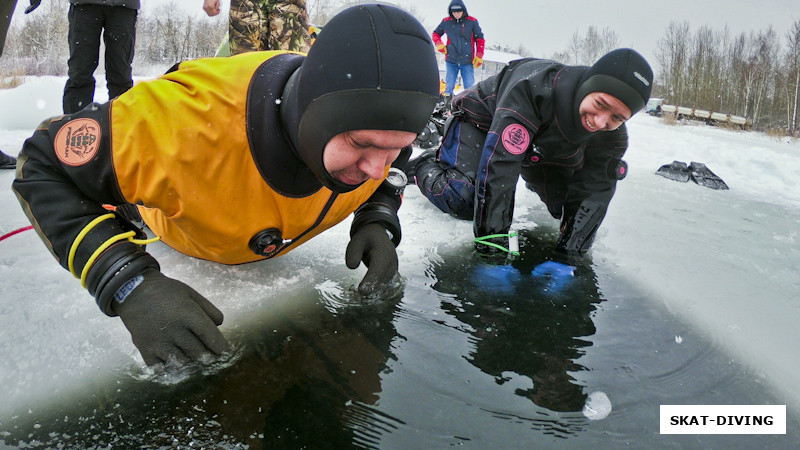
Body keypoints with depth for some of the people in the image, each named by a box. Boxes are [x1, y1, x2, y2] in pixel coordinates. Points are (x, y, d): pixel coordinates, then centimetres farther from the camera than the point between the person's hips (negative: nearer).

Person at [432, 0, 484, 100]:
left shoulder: (472, 21, 0)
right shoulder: (446, 21, 4)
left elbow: (480, 39, 6)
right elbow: (436, 34, 18)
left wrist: (479, 56, 0)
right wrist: (439, 44, 0)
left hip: (467, 61, -1)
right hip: (451, 60, 1)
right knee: (449, 86, 0)